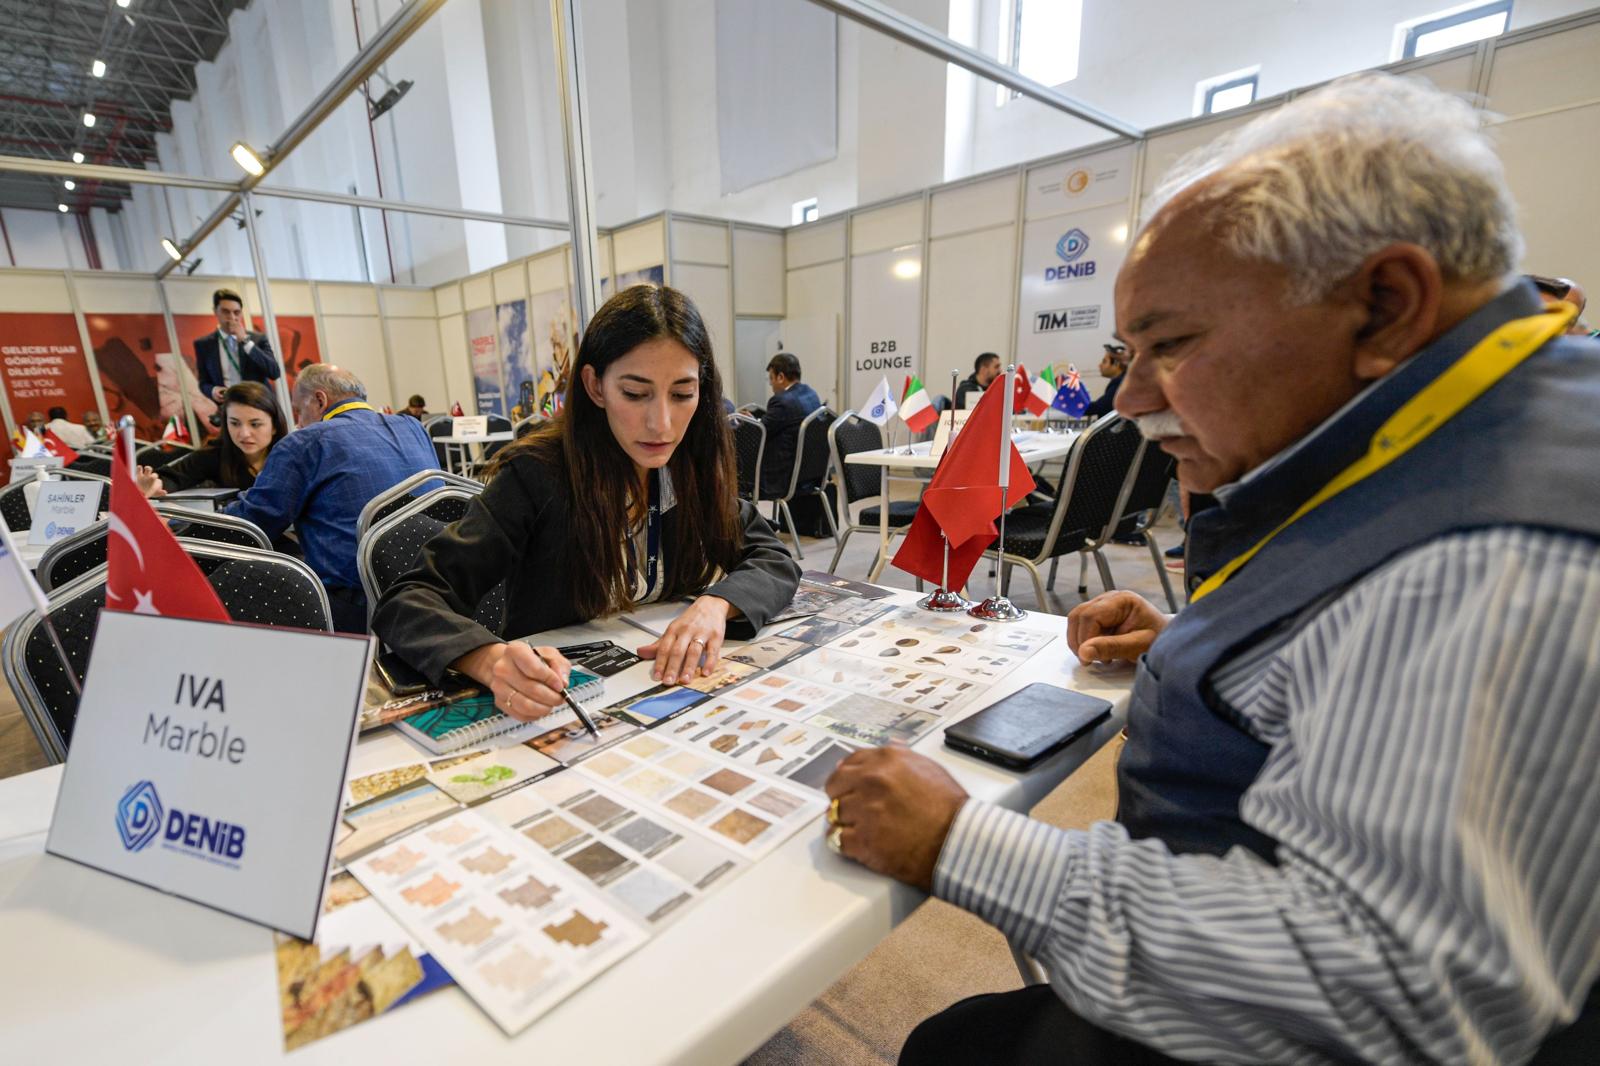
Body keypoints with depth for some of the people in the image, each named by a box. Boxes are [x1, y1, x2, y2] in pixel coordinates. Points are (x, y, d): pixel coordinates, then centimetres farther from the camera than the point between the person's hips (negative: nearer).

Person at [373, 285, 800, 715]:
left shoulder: (693, 468, -5)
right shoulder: (539, 474, -17)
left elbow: (775, 561, -3)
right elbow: (407, 601, -18)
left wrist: (716, 604, -24)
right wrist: (491, 660, -39)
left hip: (660, 689, 2)